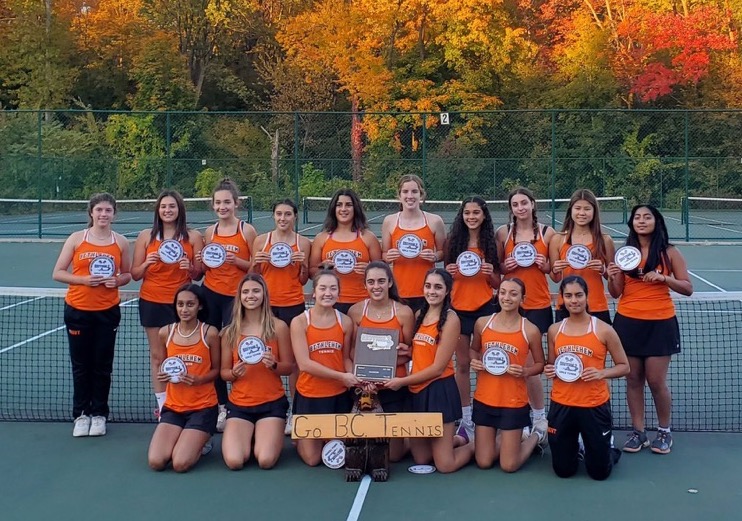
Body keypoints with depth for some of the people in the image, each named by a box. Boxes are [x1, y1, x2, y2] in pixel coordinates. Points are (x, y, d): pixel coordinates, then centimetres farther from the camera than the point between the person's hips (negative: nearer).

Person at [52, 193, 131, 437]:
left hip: (108, 311, 1)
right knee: (81, 365, 7)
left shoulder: (121, 242, 2)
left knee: (103, 365, 6)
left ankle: (98, 414, 19)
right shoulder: (76, 239, -2)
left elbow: (127, 274, 11)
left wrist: (116, 281, -11)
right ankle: (81, 414, 19)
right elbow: (57, 273, -2)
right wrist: (84, 279, -17)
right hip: (78, 310, -1)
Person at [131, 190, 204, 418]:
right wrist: (147, 264, -14)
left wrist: (190, 268, -14)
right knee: (157, 355, 5)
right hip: (152, 302, 1)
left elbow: (199, 274, 7)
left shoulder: (193, 236, 2)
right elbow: (135, 274, 6)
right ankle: (162, 406, 12)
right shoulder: (146, 236, 4)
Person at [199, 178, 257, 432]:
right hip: (210, 295, 4)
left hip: (235, 296, -4)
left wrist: (237, 261, -18)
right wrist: (202, 262, -4)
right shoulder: (210, 231, 8)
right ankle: (220, 404, 16)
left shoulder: (247, 230, -4)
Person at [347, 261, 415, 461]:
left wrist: (402, 353, -17)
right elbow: (351, 352, 4)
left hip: (395, 386, -1)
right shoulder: (355, 311, 0)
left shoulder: (404, 312, -4)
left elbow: (410, 352, 5)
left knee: (394, 454, 3)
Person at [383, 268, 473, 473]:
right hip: (417, 390, 7)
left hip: (439, 391, -7)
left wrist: (402, 381, -12)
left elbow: (438, 367, -15)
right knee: (420, 459, 14)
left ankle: (474, 445, 26)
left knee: (445, 465, -1)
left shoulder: (450, 319, -13)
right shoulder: (419, 315, 9)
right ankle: (457, 440, 37)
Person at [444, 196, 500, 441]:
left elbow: (497, 284, 4)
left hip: (485, 307, -1)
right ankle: (466, 417, 16)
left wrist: (490, 273, -16)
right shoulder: (453, 240, 2)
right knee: (462, 364, 7)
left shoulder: (491, 242, 1)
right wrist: (448, 272, -13)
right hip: (459, 307, 1)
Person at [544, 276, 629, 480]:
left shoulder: (604, 330, -7)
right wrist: (549, 371, -8)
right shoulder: (554, 330, 3)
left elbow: (624, 366, -1)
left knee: (600, 472, 5)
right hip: (561, 406, 3)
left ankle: (609, 448, 39)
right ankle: (575, 448, 43)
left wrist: (601, 373, -20)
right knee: (563, 470, 10)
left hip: (595, 406, -2)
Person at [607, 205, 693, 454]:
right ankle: (638, 432, 18)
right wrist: (613, 277, -15)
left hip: (659, 323, -2)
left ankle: (664, 431, 19)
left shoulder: (670, 252, -1)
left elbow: (688, 288, -2)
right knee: (633, 380, 6)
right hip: (628, 322, 2)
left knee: (656, 381, -1)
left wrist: (665, 278, -18)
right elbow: (616, 293, 6)